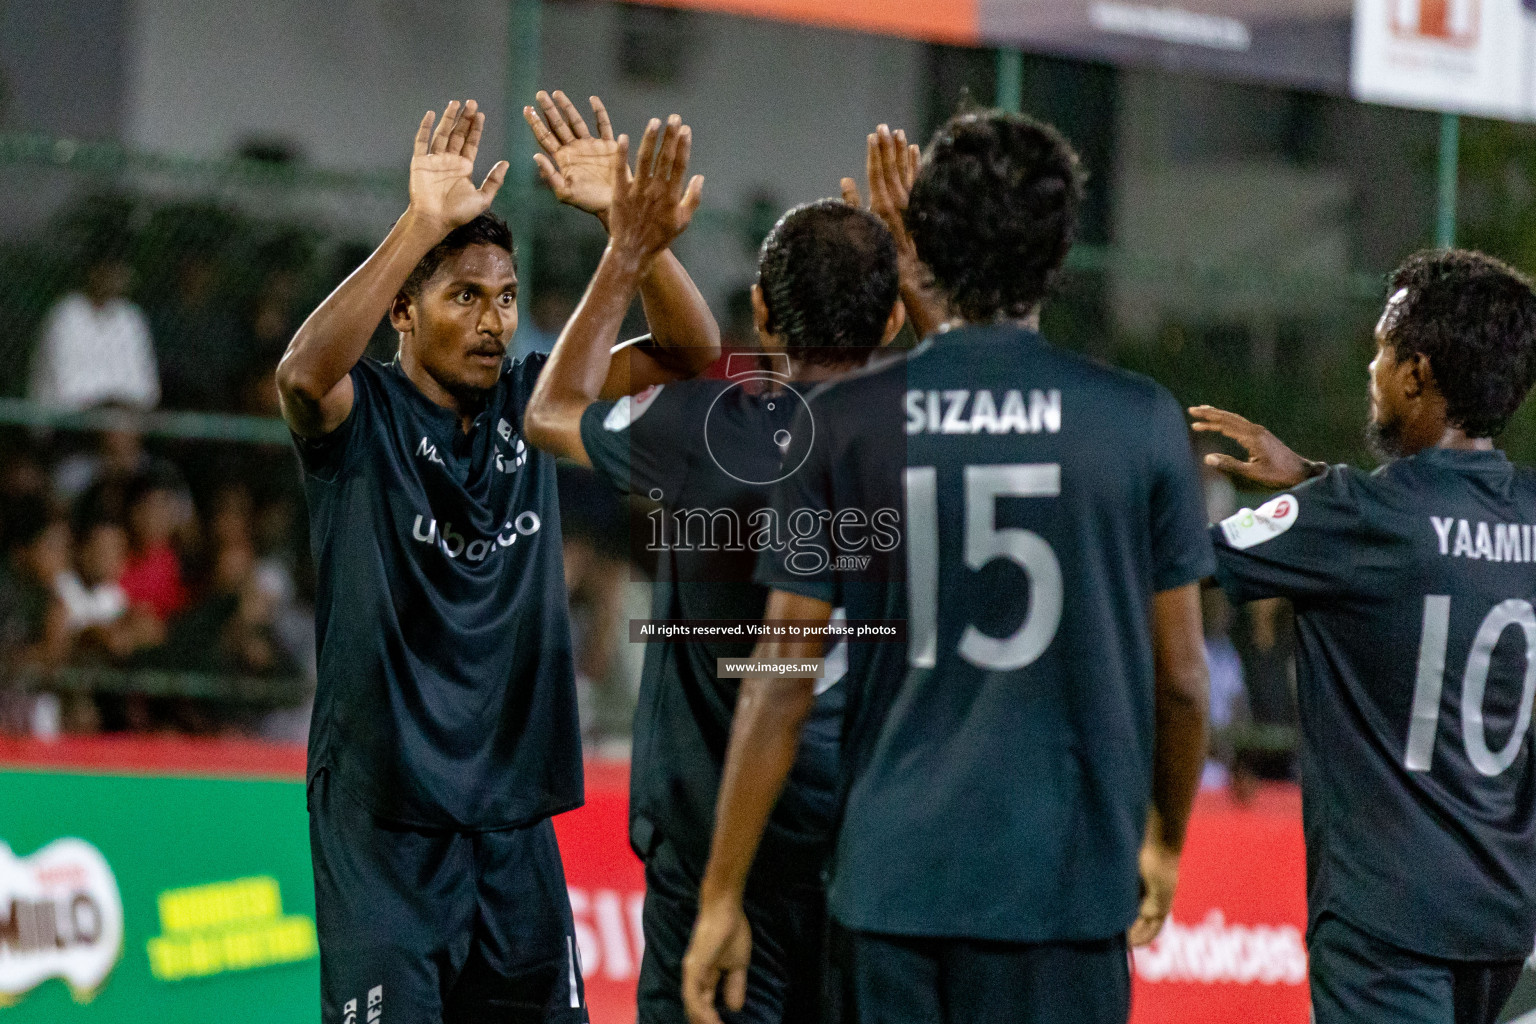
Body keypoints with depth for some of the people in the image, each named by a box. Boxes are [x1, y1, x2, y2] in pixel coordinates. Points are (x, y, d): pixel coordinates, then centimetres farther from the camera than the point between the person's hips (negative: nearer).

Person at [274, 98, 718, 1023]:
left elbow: (688, 350, 1)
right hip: (384, 817, -5)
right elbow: (305, 371, -28)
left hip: (515, 815, 5)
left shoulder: (531, 400, 9)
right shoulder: (360, 415, -5)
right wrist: (425, 223, -32)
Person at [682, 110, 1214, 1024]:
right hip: (1063, 880, -1)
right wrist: (1165, 841, 22)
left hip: (892, 876, 1)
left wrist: (722, 895, 5)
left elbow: (782, 681, -1)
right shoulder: (1141, 424, -2)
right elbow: (1180, 677, 4)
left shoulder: (845, 424, -1)